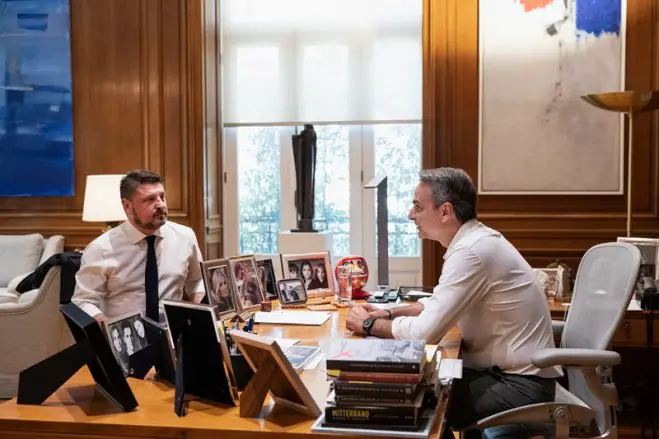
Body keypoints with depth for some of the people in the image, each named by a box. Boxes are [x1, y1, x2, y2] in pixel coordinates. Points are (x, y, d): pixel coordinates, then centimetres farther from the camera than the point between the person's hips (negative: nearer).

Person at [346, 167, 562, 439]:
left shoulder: (471, 251, -23)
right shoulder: (473, 240, 7)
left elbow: (424, 332, -24)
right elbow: (438, 305, 19)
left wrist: (369, 324, -9)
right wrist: (388, 313, 5)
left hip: (520, 384, -9)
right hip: (503, 370, 9)